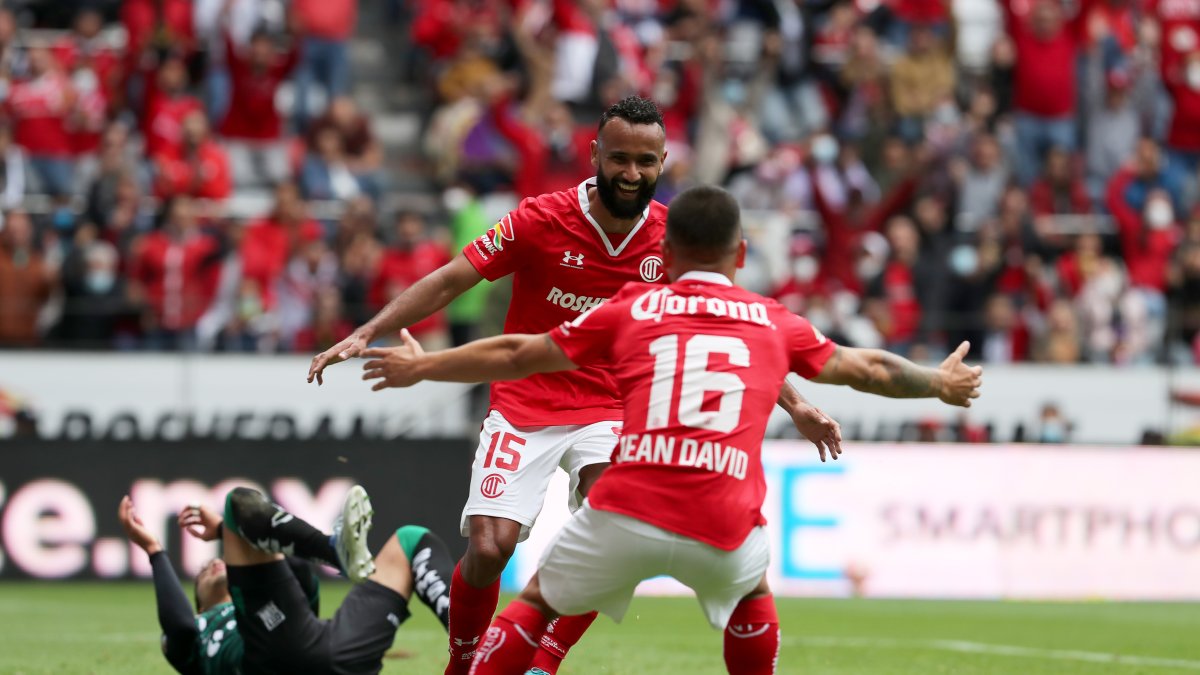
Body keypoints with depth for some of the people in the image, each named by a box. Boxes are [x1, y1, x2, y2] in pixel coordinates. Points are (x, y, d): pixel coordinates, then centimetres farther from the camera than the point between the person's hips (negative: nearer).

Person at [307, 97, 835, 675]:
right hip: (524, 405, -2)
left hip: (608, 413, 2)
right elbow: (449, 281, -9)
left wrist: (793, 403, 1)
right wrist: (365, 335, -16)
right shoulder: (541, 219, -12)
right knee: (488, 549, -14)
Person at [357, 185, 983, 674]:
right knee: (753, 593, 34)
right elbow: (865, 370, 31)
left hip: (626, 514, -1)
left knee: (538, 601, 21)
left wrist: (421, 367, 37)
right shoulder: (774, 322, 17)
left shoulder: (632, 309, 15)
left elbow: (515, 356, 22)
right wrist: (939, 383, 51)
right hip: (724, 527, 1)